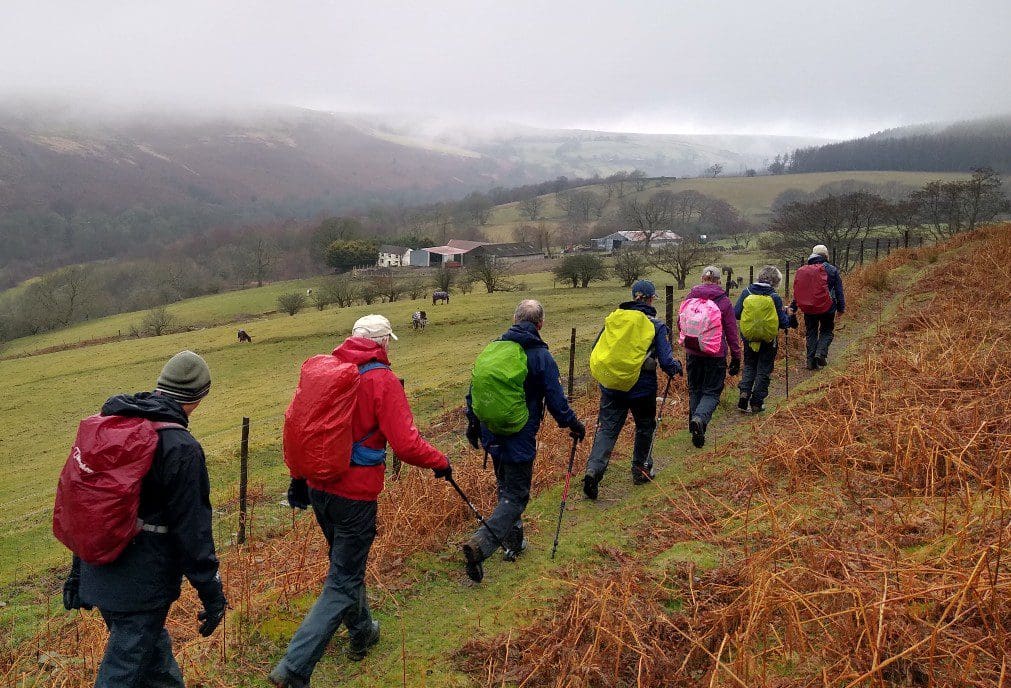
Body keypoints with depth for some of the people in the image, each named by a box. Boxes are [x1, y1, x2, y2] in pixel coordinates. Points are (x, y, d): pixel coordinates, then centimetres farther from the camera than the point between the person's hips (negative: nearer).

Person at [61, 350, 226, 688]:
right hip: (142, 584, -8)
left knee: (152, 648, 25)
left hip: (98, 574, 8)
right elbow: (191, 527, -19)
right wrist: (212, 593, -9)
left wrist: (78, 569, 21)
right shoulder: (181, 448, -21)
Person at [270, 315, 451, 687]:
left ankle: (361, 633, 46)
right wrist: (440, 462, -1)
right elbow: (406, 445, -19)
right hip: (355, 495, -7)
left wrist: (298, 476, 18)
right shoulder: (383, 381, -15)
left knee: (347, 562, 26)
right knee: (342, 583, 3)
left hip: (317, 488, 7)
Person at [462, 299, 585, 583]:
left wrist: (473, 423, 20)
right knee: (516, 495, 1)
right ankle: (480, 544, -18)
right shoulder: (541, 356, -12)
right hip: (520, 439, -6)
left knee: (506, 487, 23)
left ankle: (514, 541, 32)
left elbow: (475, 388, 9)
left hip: (491, 434, 6)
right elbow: (556, 399, -9)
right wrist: (574, 425, 7)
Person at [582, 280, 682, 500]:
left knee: (606, 428, 4)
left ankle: (593, 469, -14)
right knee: (645, 427, 20)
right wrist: (676, 367, 13)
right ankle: (641, 470, 31)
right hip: (643, 388, -2)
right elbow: (666, 360, -10)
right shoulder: (657, 326, -7)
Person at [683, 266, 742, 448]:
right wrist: (736, 358, 3)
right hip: (716, 354, -2)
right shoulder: (724, 301, -6)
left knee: (695, 390, 15)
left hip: (693, 352, 2)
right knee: (712, 392, 5)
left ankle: (696, 432, 21)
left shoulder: (690, 297, 0)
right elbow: (732, 332, -4)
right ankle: (699, 418, -23)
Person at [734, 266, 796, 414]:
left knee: (749, 367, 20)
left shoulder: (746, 292, -7)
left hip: (748, 338, 2)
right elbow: (783, 323, -9)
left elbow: (736, 313, -2)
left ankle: (744, 393, 0)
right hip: (768, 340, -2)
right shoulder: (775, 298, -14)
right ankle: (757, 403, 12)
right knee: (764, 370, 11)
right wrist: (788, 315, 11)